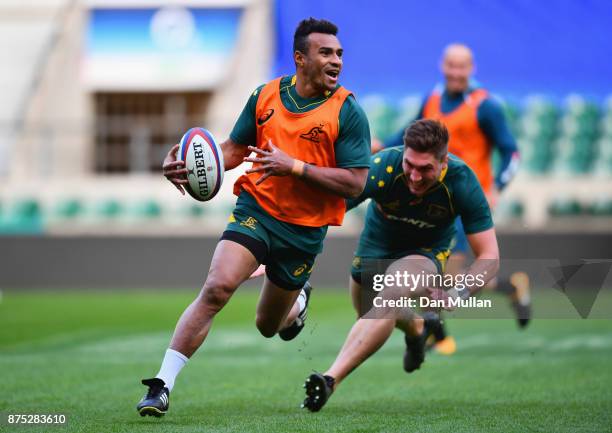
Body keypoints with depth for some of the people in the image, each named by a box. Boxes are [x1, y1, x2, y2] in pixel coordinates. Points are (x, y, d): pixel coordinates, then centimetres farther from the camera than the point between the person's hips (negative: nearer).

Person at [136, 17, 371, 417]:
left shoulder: (348, 112, -10)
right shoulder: (266, 96, 0)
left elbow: (355, 183, -14)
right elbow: (235, 148, 11)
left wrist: (294, 166, -24)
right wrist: (190, 165, -9)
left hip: (304, 230, -1)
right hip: (255, 210, 1)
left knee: (268, 326, 15)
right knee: (217, 287, -24)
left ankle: (298, 299, 55)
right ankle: (162, 386, -21)